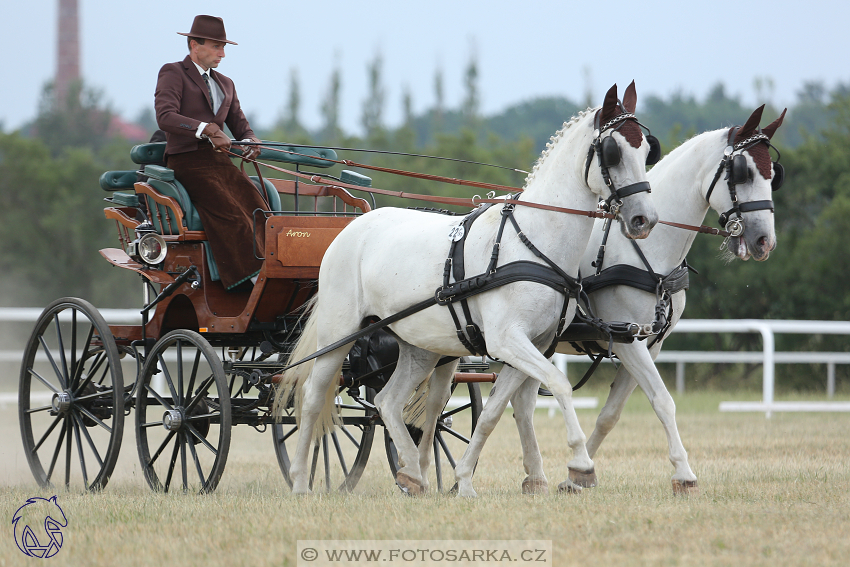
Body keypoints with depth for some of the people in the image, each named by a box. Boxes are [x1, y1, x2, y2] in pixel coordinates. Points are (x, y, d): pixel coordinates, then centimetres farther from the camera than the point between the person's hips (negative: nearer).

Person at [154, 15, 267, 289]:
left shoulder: (225, 84, 25)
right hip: (187, 161, -7)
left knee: (258, 209, -19)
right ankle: (254, 284, -33)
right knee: (231, 215, -27)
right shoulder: (173, 73, 3)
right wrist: (207, 129, -25)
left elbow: (240, 125, 23)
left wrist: (250, 142, -3)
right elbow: (165, 117, -13)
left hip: (220, 160, 7)